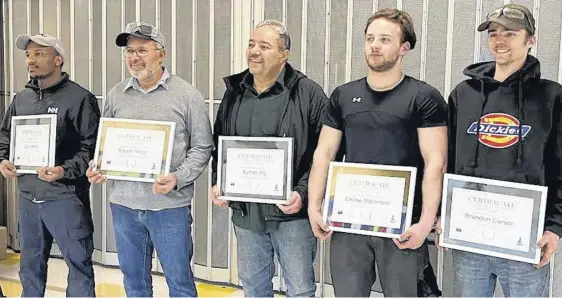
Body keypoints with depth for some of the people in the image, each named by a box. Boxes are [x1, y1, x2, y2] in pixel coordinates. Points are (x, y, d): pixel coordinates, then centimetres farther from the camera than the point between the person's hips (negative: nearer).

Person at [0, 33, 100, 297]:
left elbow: (92, 146, -13)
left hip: (65, 197, -6)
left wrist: (66, 170, -25)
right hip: (27, 196, 6)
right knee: (30, 265, 21)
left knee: (78, 263, 5)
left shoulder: (80, 98, -10)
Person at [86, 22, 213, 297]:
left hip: (170, 205, -3)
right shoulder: (116, 95, 7)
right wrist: (97, 167, -4)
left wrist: (178, 178, -18)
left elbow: (202, 147, -4)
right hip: (123, 203, 4)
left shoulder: (187, 95, -4)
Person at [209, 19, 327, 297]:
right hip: (245, 211, 5)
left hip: (291, 212, -5)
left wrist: (303, 193, -18)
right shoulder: (234, 92, 9)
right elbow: (219, 146, 17)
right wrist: (217, 183, 3)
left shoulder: (308, 93, -8)